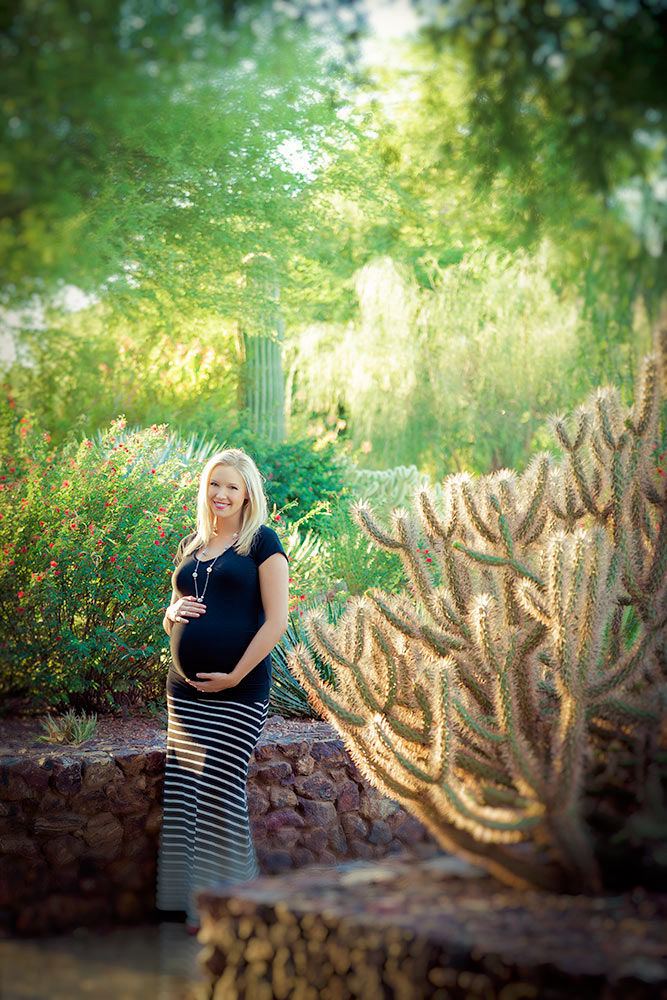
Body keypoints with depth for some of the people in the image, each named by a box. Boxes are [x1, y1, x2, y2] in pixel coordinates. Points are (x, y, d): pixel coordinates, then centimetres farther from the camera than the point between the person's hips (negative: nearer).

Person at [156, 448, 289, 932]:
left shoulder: (261, 541, -2)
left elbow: (276, 621, -9)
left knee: (221, 791, -7)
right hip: (185, 690, 6)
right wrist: (175, 611, 0)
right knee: (184, 792, 4)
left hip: (238, 693, -6)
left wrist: (235, 675, -13)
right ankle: (196, 902, 15)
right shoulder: (190, 546, 16)